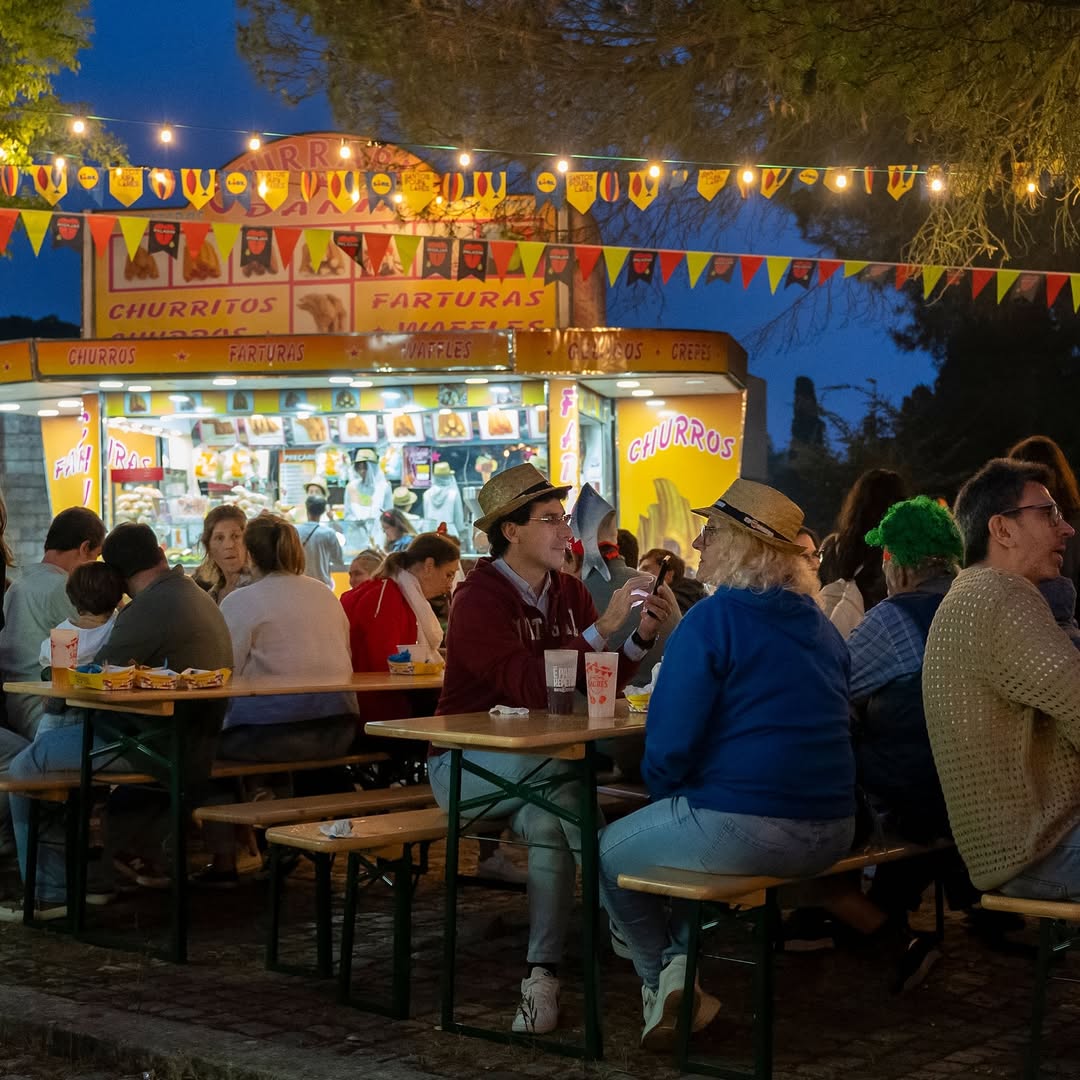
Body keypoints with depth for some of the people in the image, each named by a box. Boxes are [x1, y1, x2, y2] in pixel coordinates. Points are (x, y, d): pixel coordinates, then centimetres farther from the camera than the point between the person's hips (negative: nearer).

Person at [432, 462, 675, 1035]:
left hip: (535, 764, 5)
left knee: (547, 823, -29)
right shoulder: (478, 600, -15)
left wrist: (642, 637, -14)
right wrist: (602, 627, -31)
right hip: (466, 765, -5)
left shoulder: (570, 593, 6)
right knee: (562, 779, -33)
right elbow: (532, 689, -28)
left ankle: (542, 974, -25)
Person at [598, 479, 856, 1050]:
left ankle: (665, 982, 29)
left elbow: (667, 749, -14)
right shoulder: (820, 626, 12)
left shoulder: (713, 620, -11)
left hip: (742, 829, -7)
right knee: (683, 826, 35)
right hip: (830, 832, 8)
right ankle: (679, 960, 19)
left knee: (608, 852, 20)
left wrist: (668, 799, 8)